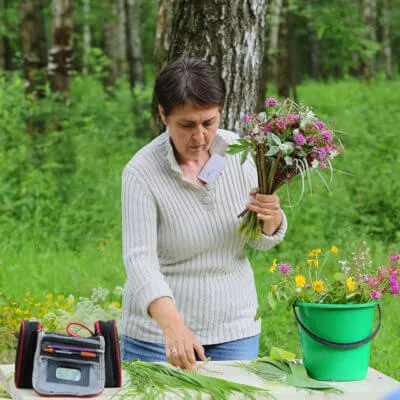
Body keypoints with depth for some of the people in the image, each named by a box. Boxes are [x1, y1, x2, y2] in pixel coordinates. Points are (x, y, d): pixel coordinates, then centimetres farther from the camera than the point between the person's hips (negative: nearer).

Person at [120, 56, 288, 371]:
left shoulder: (238, 151, -4)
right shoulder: (141, 173, -17)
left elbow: (262, 240, 4)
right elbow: (139, 259, -24)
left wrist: (271, 217, -21)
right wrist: (172, 325, -40)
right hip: (158, 332, -3)